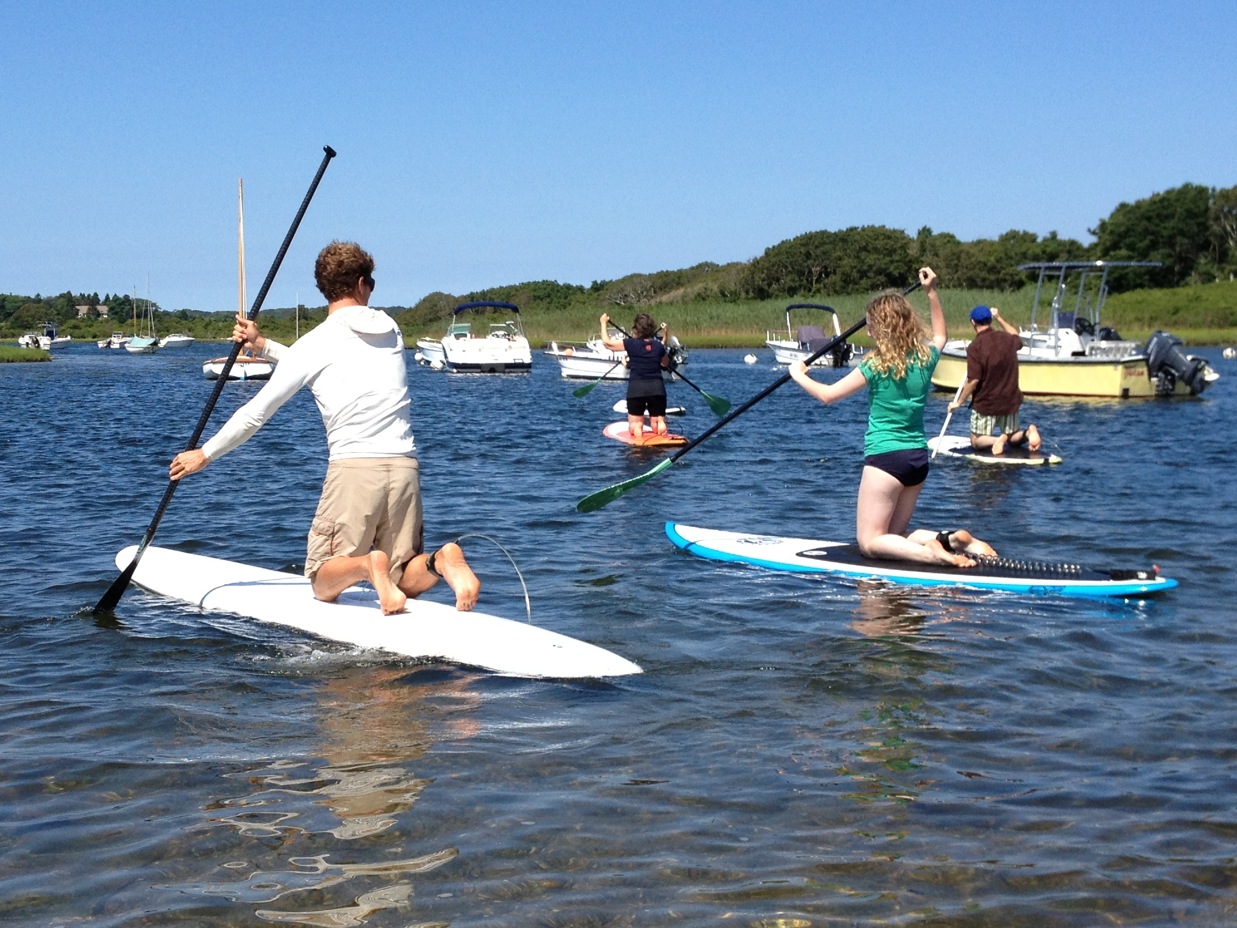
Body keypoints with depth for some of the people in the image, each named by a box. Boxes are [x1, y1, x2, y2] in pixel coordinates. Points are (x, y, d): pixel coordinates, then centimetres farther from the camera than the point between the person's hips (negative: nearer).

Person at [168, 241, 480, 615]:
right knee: (405, 584, 12)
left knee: (324, 584, 7)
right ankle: (441, 560, -22)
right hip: (405, 468, 4)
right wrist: (264, 346, 25)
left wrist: (205, 454, 16)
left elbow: (257, 411, 4)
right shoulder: (390, 330, 14)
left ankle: (367, 564, -26)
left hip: (353, 470, -4)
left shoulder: (316, 343, 0)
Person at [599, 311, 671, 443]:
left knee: (635, 422, 9)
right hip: (657, 388, 2)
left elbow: (607, 342, 3)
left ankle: (637, 427, -22)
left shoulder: (631, 344, -6)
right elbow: (665, 364, 23)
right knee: (657, 421, 11)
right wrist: (665, 338, 26)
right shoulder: (659, 346, 3)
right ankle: (661, 423, -21)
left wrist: (604, 323, 18)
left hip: (636, 388, -2)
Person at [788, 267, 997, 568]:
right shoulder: (926, 356, 4)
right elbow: (940, 334, 29)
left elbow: (828, 394, -6)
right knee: (895, 536, 18)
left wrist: (799, 375, 10)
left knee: (870, 543, -1)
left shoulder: (877, 364, -13)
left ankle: (933, 553, -24)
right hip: (919, 457, 7)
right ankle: (955, 540, -4)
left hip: (885, 457, -7)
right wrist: (932, 292, 32)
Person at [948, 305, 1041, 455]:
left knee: (977, 442, 10)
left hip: (985, 404, -5)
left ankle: (999, 440, -22)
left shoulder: (975, 347, -19)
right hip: (1010, 401, 5)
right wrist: (1000, 318, 33)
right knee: (1014, 439, 21)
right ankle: (1028, 432, -12)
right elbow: (1016, 337, 27)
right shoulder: (1007, 339, 0)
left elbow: (973, 380, -21)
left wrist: (959, 402, -9)